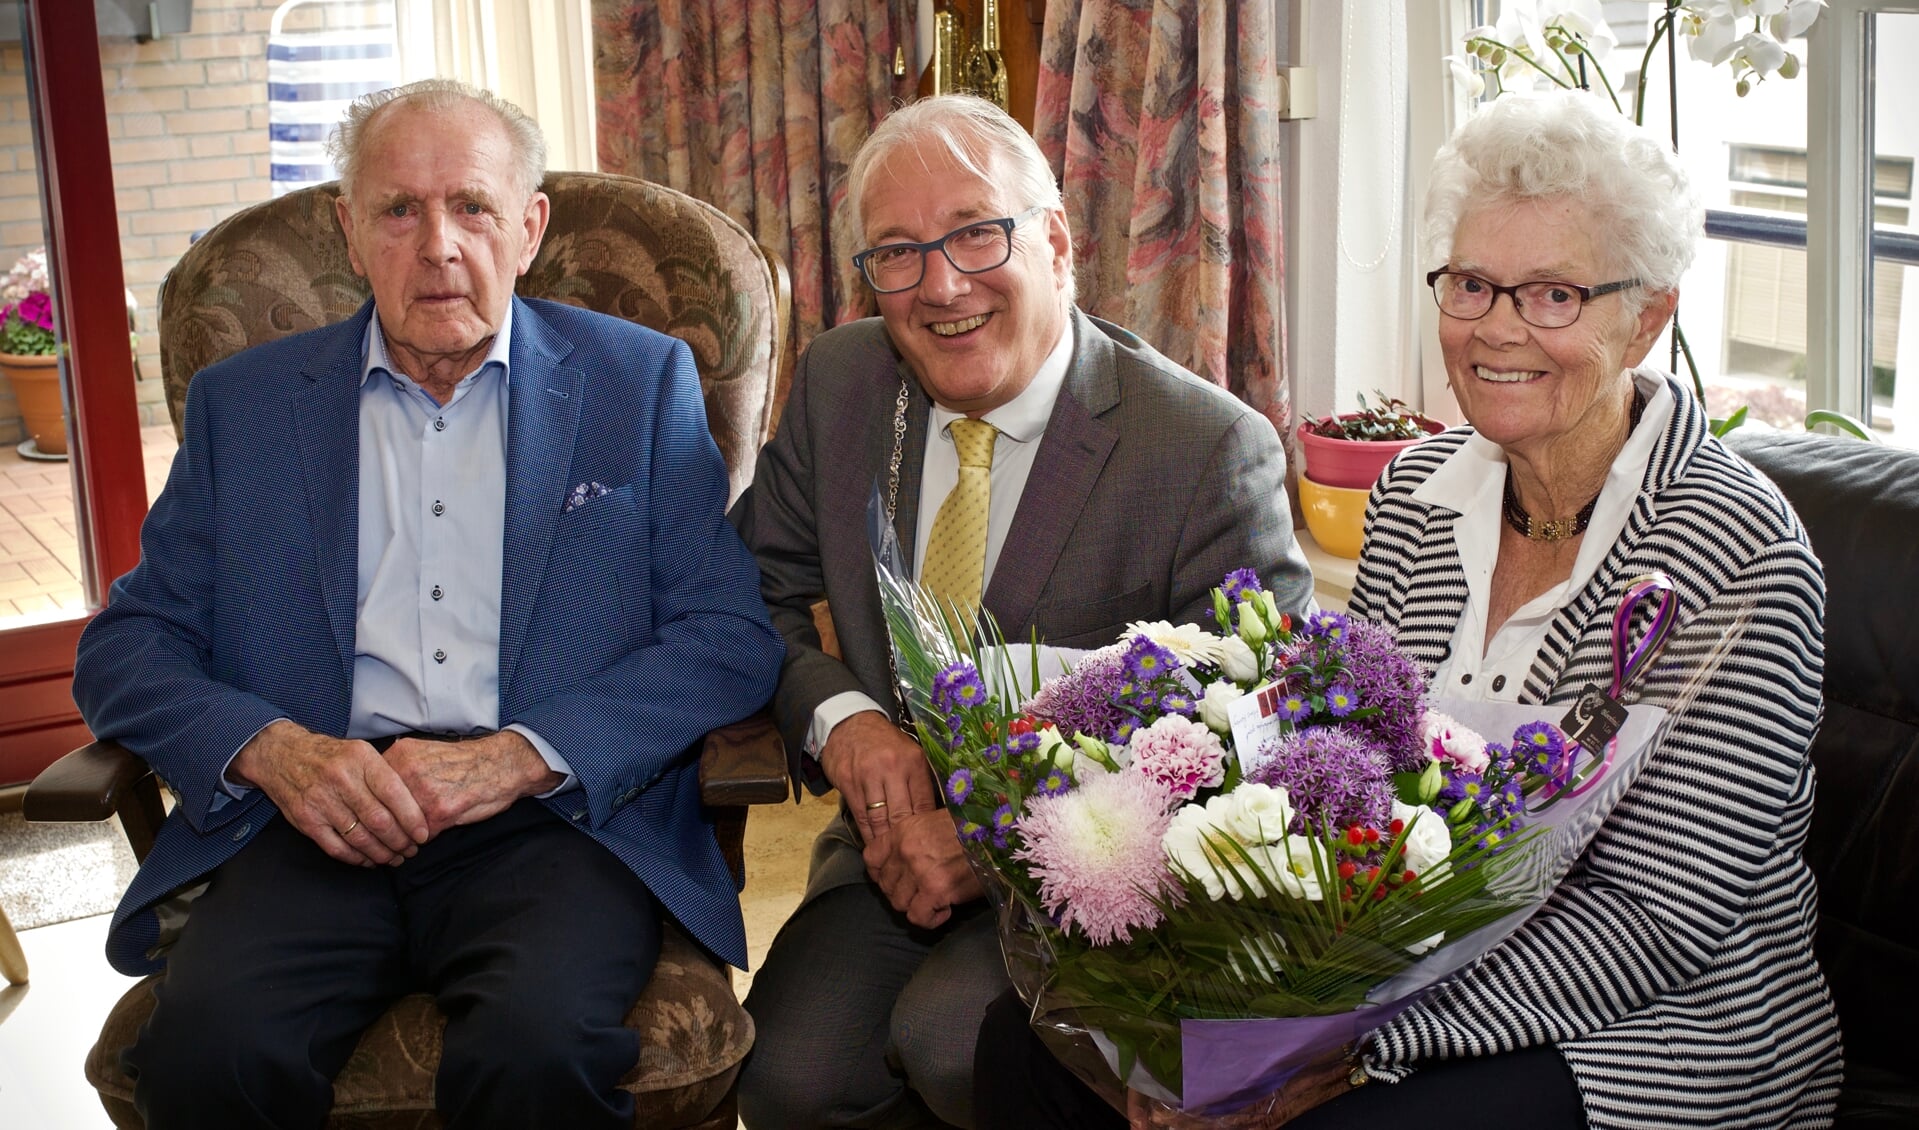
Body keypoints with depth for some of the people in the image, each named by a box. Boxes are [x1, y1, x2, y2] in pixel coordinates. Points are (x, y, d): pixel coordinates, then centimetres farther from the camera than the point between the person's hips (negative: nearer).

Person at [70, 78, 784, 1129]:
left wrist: (519, 755, -12)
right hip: (323, 823, 2)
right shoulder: (240, 403, 16)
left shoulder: (641, 382, 10)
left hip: (559, 816, -1)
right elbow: (127, 646, 12)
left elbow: (730, 635, 2)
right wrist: (269, 748, -9)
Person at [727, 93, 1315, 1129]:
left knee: (953, 1040, -30)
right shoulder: (837, 382, 1)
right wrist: (839, 717, -14)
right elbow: (761, 589, 10)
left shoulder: (1213, 449, -16)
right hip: (900, 838, 4)